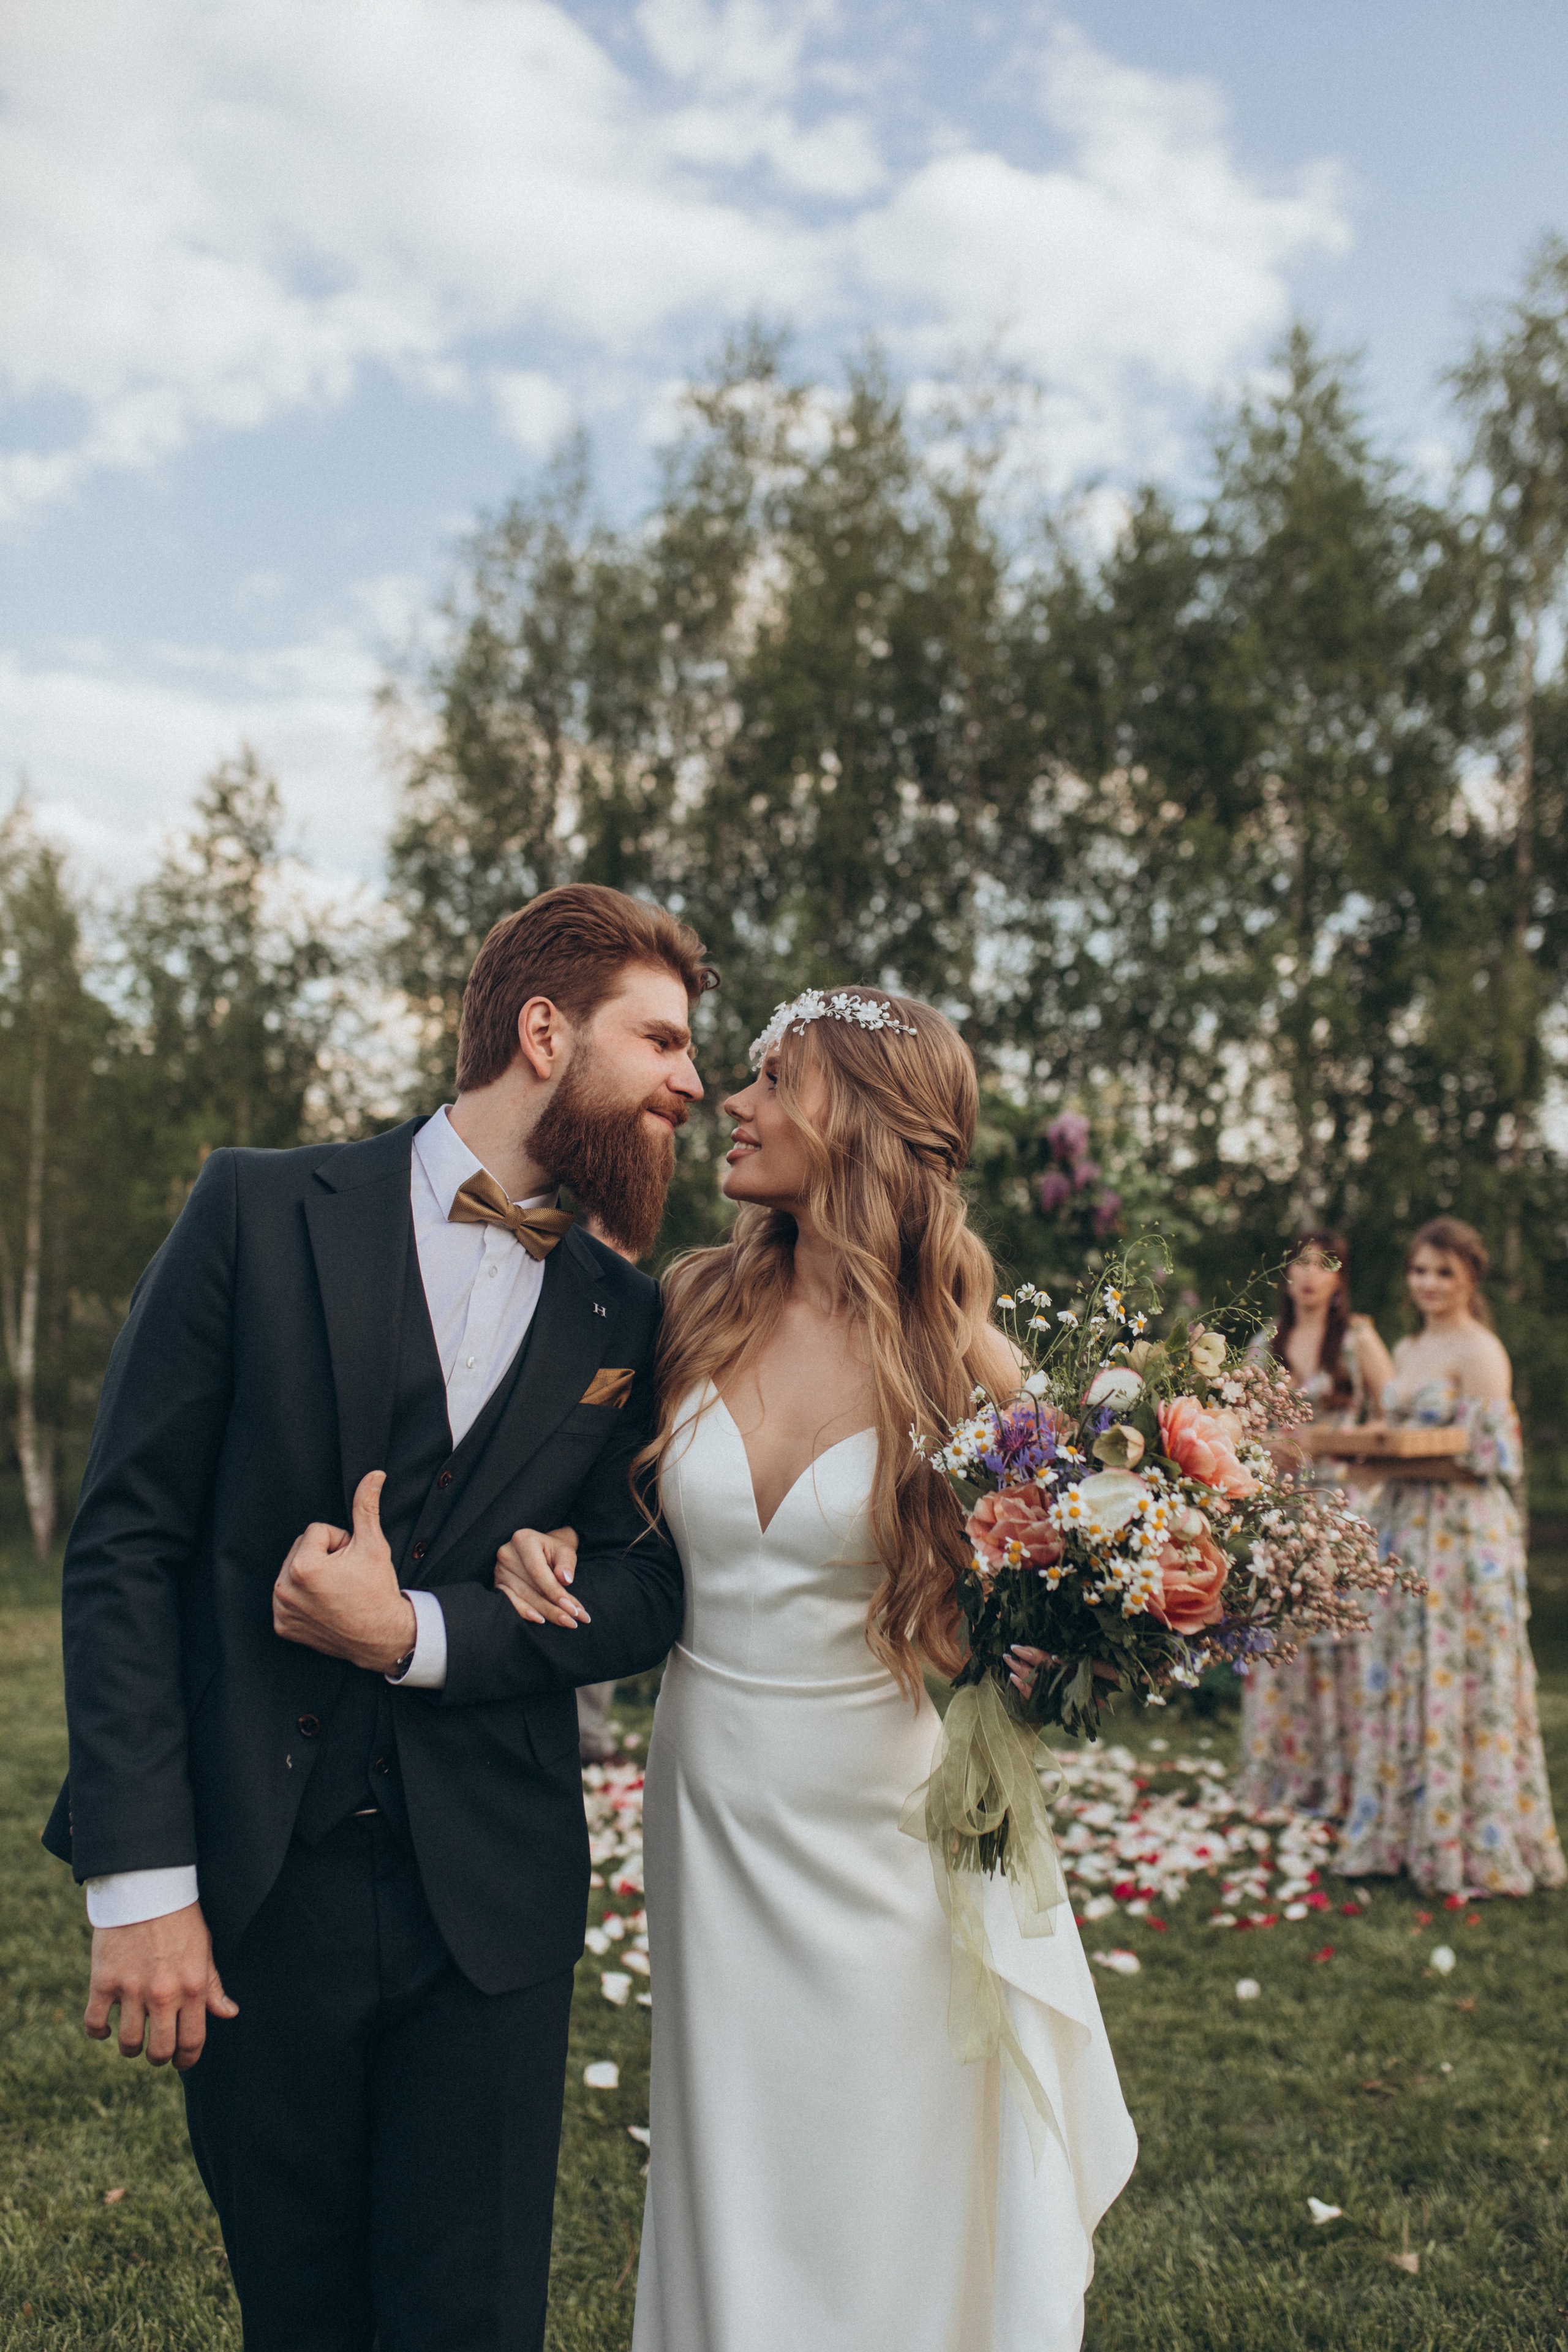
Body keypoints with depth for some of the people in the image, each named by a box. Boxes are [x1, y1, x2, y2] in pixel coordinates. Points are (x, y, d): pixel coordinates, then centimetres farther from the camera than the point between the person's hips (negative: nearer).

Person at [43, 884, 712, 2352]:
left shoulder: (622, 1318, 4)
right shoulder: (262, 1212, -5)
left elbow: (642, 1596, 2)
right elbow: (126, 1543, -7)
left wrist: (422, 1633, -15)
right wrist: (138, 1879, -12)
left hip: (490, 1902, 2)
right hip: (249, 1887, -1)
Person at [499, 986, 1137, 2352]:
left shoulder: (963, 1364, -13)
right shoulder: (699, 1306, -4)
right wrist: (544, 1541, -7)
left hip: (891, 1816, -3)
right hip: (714, 1801, 3)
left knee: (900, 2204, 13)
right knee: (736, 2181, 17)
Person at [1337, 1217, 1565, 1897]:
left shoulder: (1480, 1353, -10)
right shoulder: (1409, 1350, 15)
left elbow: (1486, 1457, -16)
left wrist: (1395, 1463, -19)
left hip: (1465, 1534, -8)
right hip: (1406, 1530, 8)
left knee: (1457, 1685, -2)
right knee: (1400, 1679, 10)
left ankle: (1474, 1846, 9)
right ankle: (1403, 1833, 20)